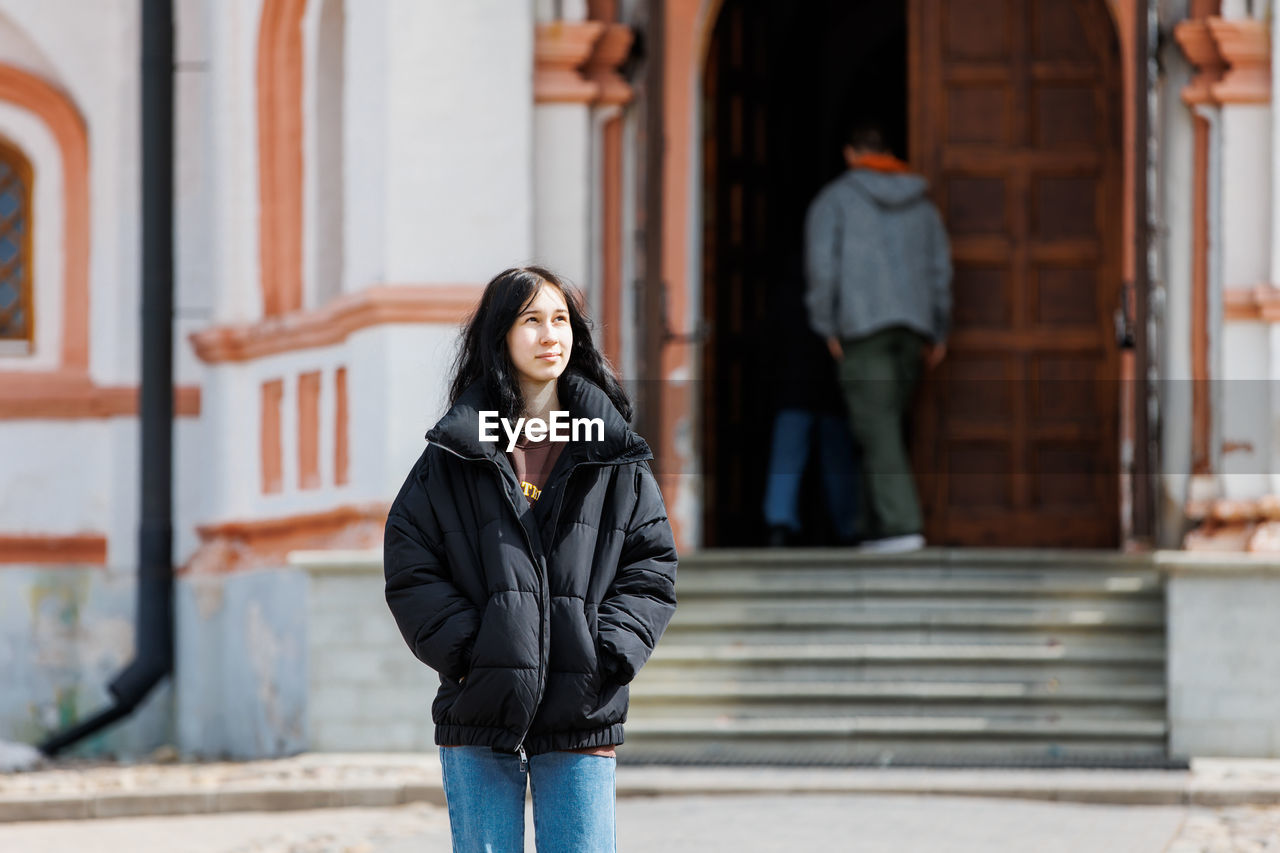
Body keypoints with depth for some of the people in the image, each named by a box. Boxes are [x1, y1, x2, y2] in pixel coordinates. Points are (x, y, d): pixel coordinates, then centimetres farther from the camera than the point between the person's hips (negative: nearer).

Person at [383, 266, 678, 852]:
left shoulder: (615, 457, 9)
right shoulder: (454, 456, 6)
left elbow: (652, 564, 7)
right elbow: (409, 567, 2)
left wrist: (606, 654, -7)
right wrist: (465, 650, -10)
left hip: (582, 718, 1)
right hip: (479, 718, 0)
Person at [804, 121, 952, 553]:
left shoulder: (834, 200, 3)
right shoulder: (920, 203, 17)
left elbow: (822, 264, -6)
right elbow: (940, 267, 15)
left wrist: (827, 327, -1)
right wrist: (938, 332, 19)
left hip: (863, 324, -5)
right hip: (914, 324, 5)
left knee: (877, 426, -9)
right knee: (887, 424, 13)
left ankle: (901, 523, -20)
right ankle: (876, 525, 12)